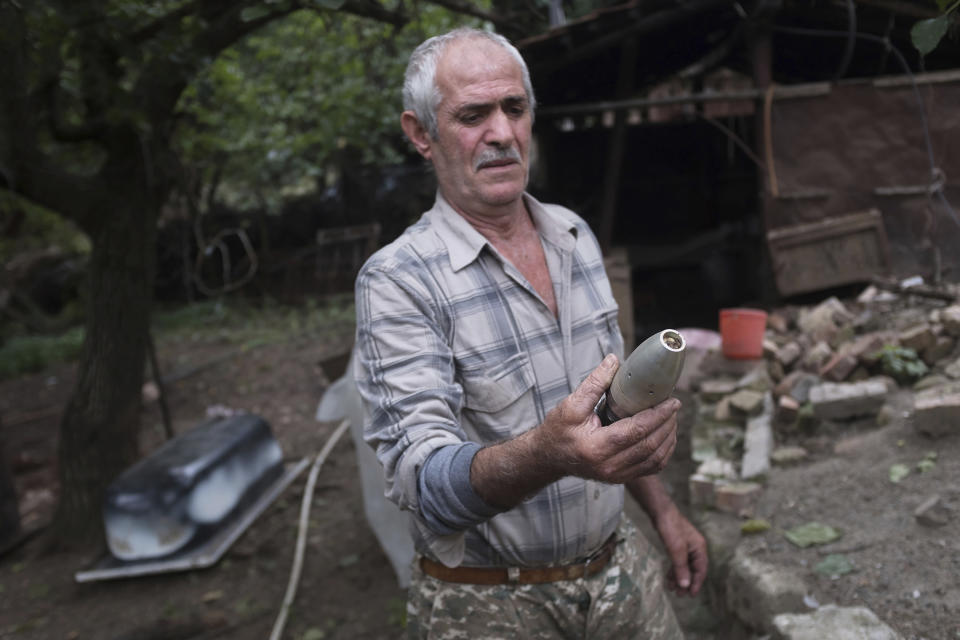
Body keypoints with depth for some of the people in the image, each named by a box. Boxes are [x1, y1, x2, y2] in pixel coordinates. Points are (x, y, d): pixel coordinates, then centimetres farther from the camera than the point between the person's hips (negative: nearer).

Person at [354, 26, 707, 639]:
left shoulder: (577, 236, 2)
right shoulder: (396, 281, -19)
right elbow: (422, 480, -28)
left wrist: (663, 511, 13)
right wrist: (547, 454, -45)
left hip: (620, 564, 6)